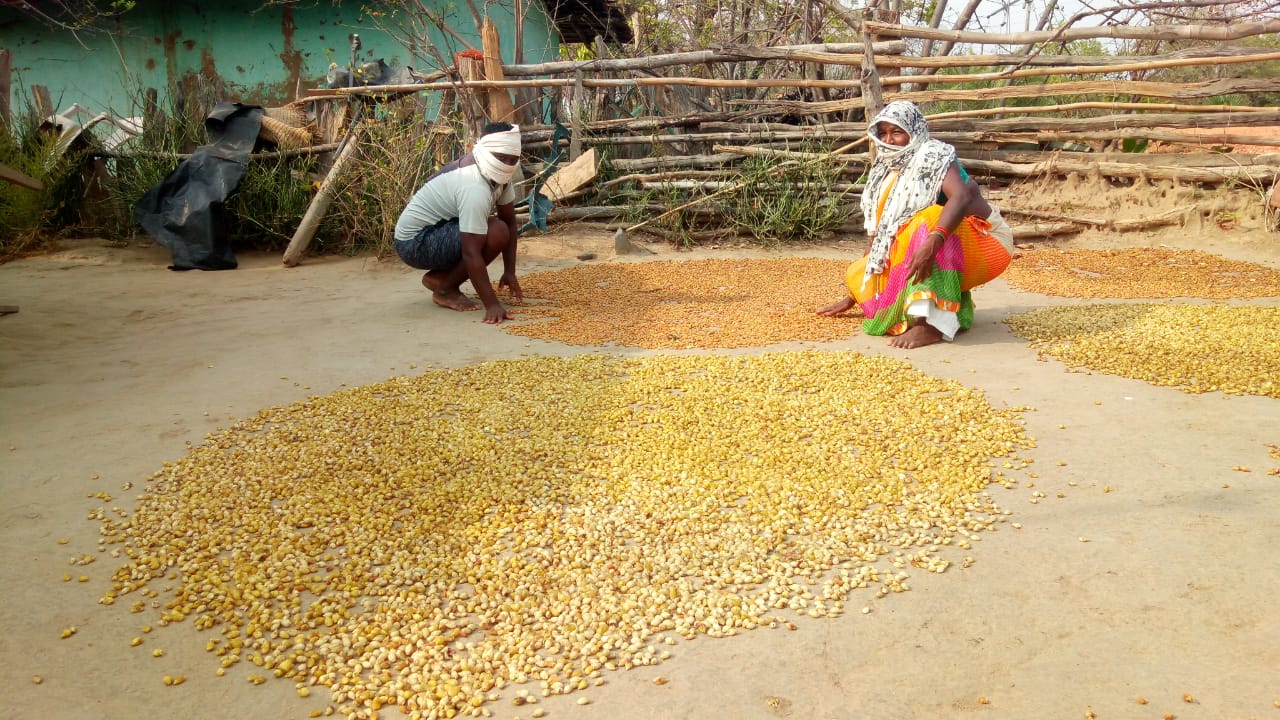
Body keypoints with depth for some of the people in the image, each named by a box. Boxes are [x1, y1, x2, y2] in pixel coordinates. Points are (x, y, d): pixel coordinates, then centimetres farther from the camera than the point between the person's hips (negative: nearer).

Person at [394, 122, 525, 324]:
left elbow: (510, 222, 3)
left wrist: (509, 272, -5)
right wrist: (492, 305, -36)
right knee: (497, 234, -24)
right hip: (415, 243, -10)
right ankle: (446, 289, -8)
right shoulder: (474, 189, -31)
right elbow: (471, 253, -34)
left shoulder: (499, 175, -3)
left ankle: (439, 276, 9)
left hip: (436, 229, 10)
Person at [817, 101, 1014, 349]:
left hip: (986, 244, -7)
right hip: (945, 255, 8)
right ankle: (956, 305, 5)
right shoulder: (888, 173, 4)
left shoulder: (932, 156, -16)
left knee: (928, 221, -36)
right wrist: (854, 295, 5)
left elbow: (962, 196, -36)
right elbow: (879, 237, 6)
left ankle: (933, 323, -43)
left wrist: (933, 243, -53)